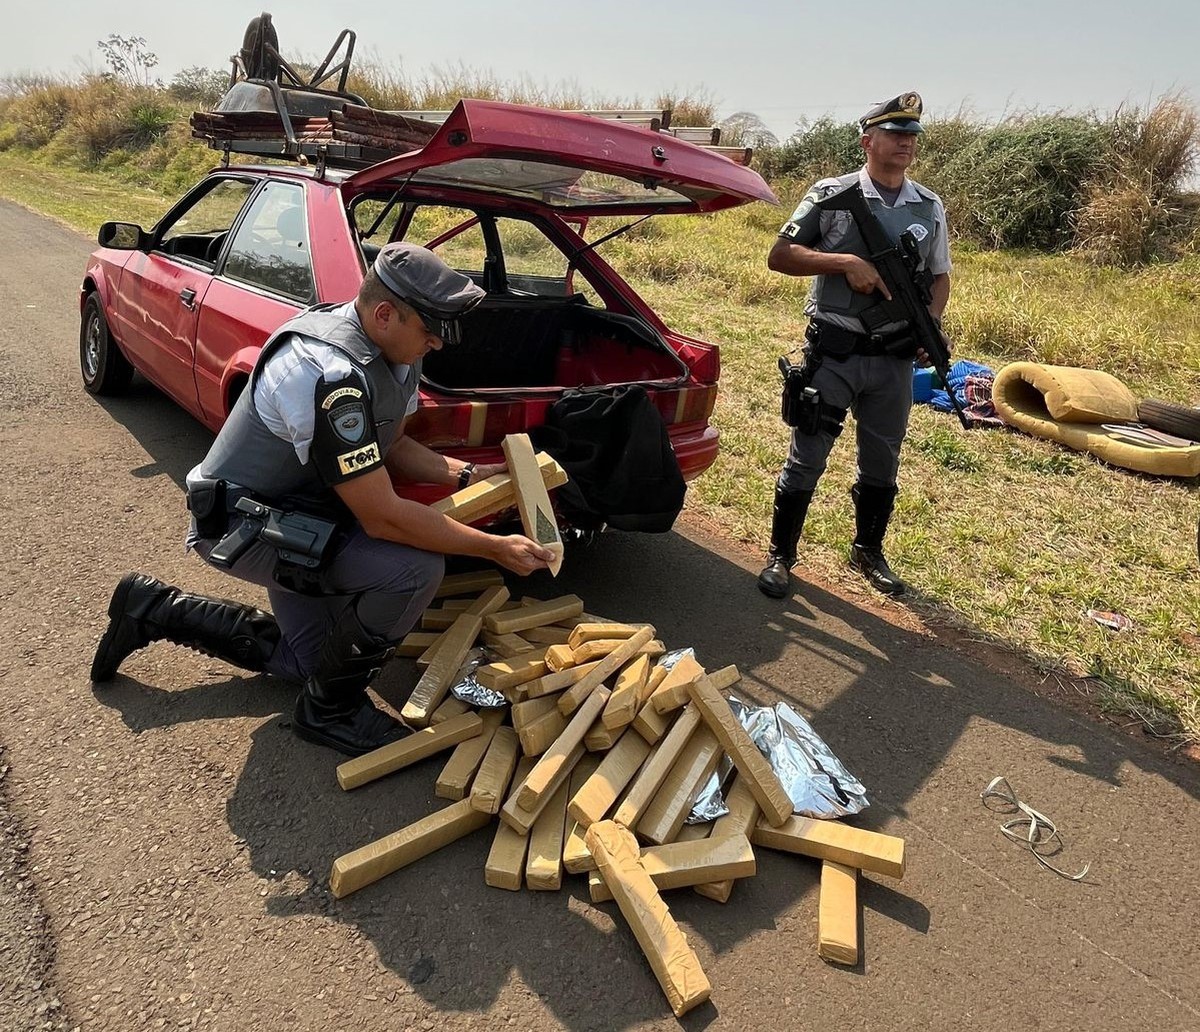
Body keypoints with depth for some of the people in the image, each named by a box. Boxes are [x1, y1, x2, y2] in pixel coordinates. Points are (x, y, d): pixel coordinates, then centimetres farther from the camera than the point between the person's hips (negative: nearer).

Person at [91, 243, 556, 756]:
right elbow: (382, 517, -32)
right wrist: (496, 548, -26)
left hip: (292, 509, 10)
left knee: (305, 660, 20)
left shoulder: (387, 350, -5)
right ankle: (331, 709, -4)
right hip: (244, 521, -10)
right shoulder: (331, 374, -34)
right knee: (413, 568, -28)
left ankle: (152, 609, 30)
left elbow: (392, 446, 10)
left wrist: (467, 474, -5)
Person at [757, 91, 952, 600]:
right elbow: (780, 256, -7)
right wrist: (846, 262, -19)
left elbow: (940, 277, 17)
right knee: (806, 458, 1)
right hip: (833, 352, -4)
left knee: (882, 462, 14)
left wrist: (930, 326, -3)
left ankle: (868, 553, 32)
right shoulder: (832, 195, -3)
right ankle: (780, 556, 15)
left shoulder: (931, 207, 9)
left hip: (895, 359, 4)